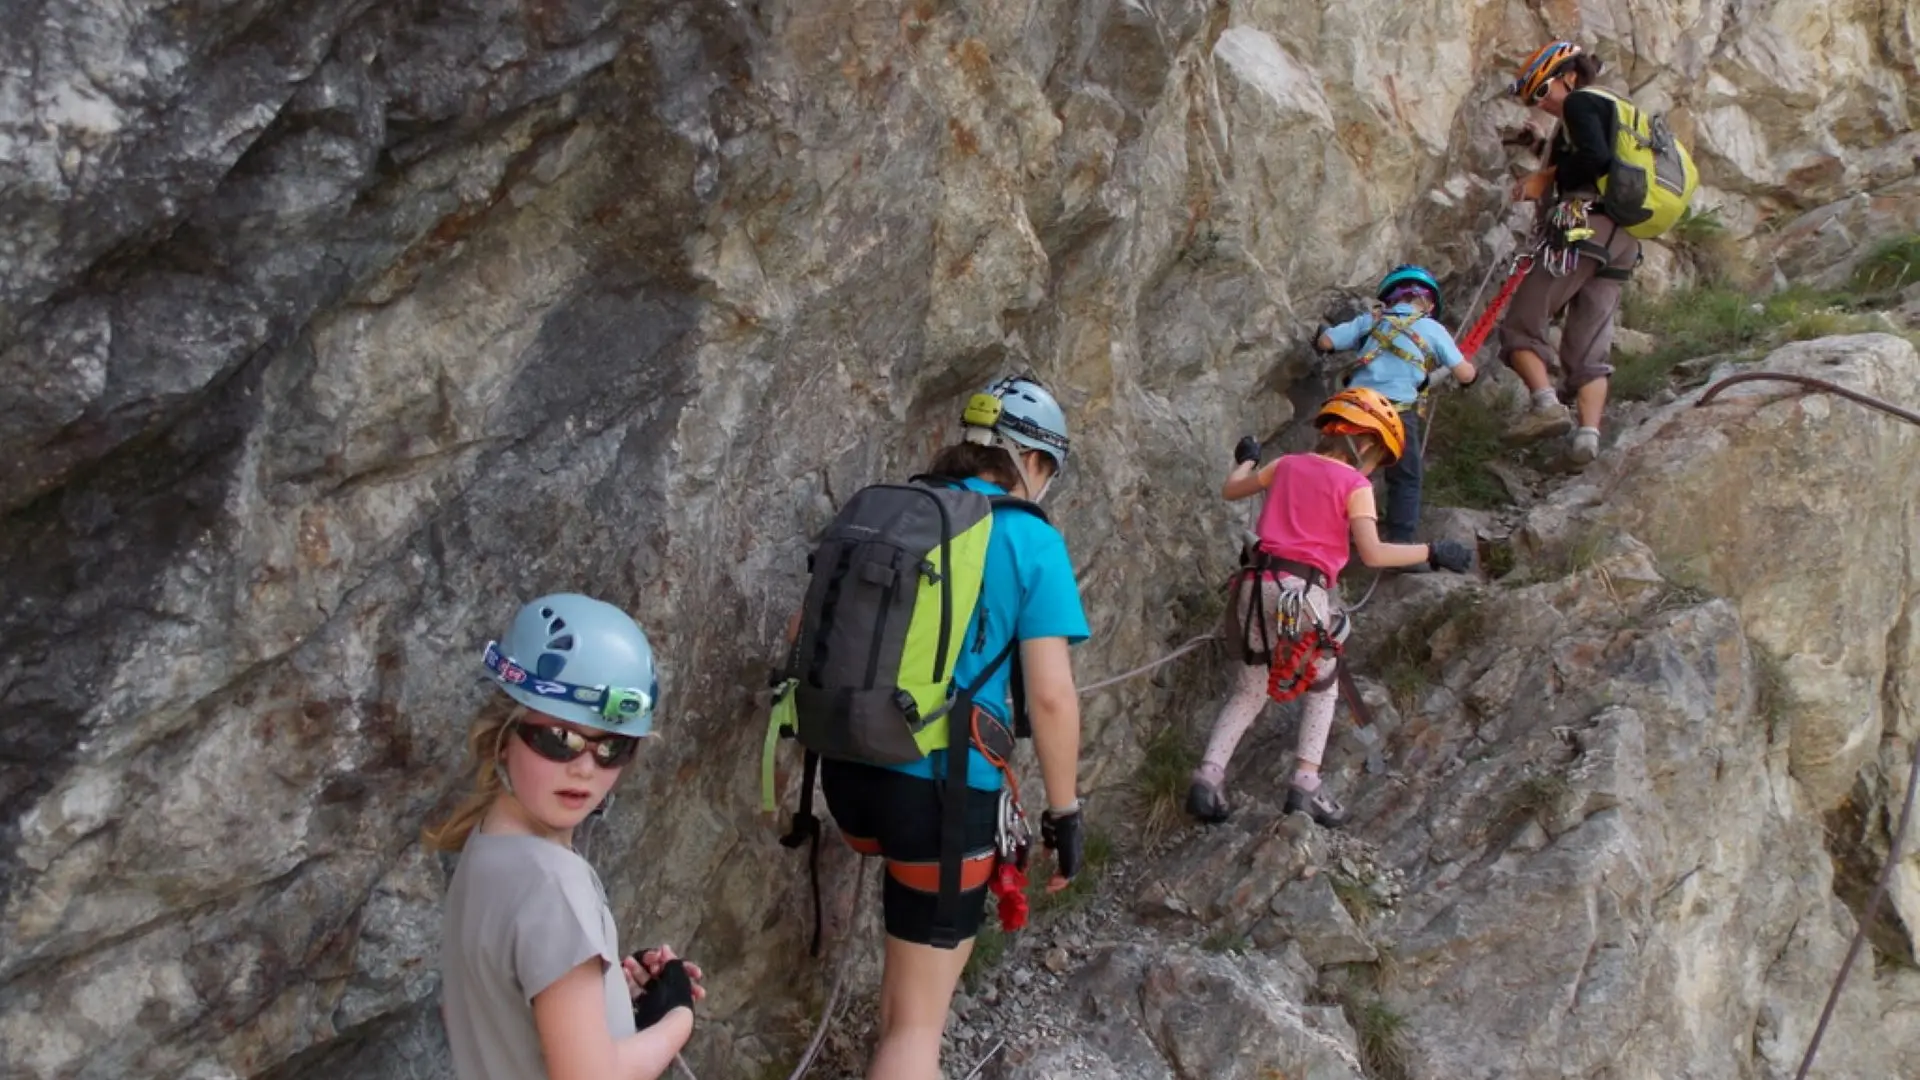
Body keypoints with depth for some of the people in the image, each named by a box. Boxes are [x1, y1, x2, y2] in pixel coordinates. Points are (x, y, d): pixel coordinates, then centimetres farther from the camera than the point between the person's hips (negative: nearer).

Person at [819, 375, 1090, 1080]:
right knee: (918, 1019, 6)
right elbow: (1050, 694, -12)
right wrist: (1064, 812, -2)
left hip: (848, 766, 5)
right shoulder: (1031, 541, -7)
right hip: (940, 783, -5)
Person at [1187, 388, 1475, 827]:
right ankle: (1305, 784, 6)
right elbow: (1372, 553, -10)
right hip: (1304, 592, -5)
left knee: (1249, 691, 16)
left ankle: (1208, 777, 1)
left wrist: (1246, 459, 45)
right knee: (1322, 689, 17)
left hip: (1258, 584, 5)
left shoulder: (1287, 465, 13)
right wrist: (1432, 552, -2)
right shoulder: (1355, 486, 0)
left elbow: (1229, 491, 26)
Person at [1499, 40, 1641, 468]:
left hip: (1584, 228, -9)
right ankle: (1589, 434, -11)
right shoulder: (1613, 112, 31)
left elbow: (1595, 158, -16)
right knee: (1588, 351, 3)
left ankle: (1546, 404, -23)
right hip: (1622, 243, 9)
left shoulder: (1581, 102, 1)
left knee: (1520, 327, -6)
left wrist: (1546, 178, -5)